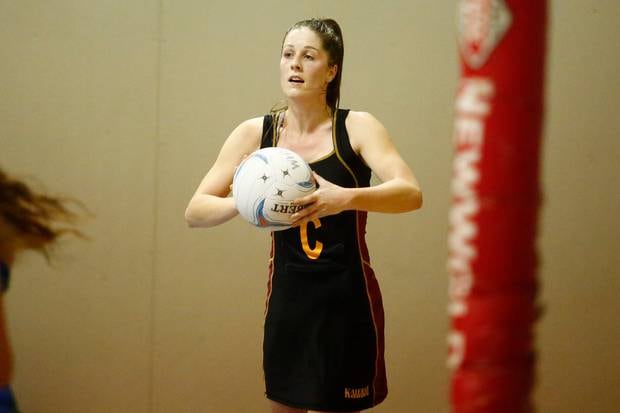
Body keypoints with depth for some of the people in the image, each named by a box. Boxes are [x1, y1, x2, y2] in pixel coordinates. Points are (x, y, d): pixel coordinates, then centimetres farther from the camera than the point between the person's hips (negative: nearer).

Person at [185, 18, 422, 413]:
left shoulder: (357, 128, -7)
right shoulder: (254, 134, 0)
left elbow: (411, 193, -21)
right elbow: (195, 211, -3)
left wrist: (346, 198, -38)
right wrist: (242, 202, -24)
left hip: (347, 304, -3)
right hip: (287, 302, 3)